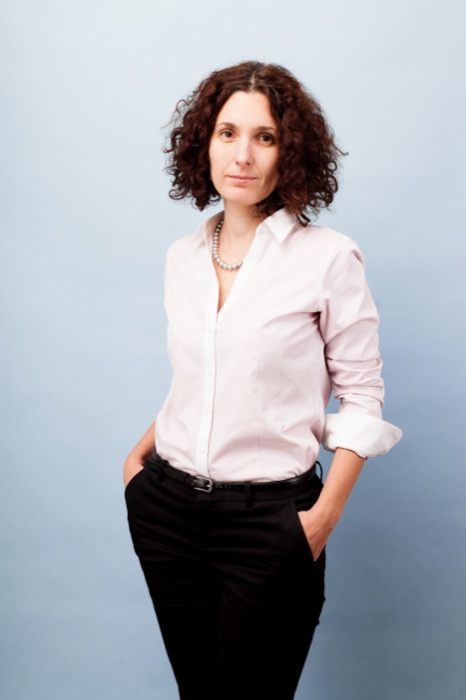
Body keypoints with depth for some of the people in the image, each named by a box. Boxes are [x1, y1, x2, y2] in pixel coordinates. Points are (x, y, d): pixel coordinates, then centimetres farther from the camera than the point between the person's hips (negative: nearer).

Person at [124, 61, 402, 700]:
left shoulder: (328, 257, -9)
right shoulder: (183, 258, 6)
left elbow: (362, 396, -5)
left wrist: (325, 516, -12)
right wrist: (139, 455, 8)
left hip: (270, 518, -4)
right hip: (167, 507, 5)